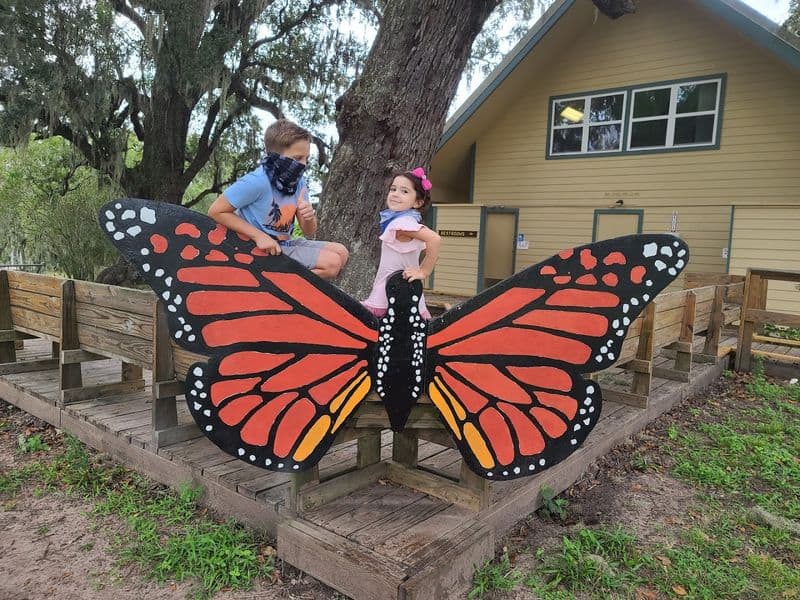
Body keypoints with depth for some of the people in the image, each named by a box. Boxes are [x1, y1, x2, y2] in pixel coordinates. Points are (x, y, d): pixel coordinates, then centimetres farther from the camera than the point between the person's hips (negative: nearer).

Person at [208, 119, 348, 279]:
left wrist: (309, 218, -20)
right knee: (332, 263, -12)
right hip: (265, 249, -8)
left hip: (286, 244, 8)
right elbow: (216, 211, -19)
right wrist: (259, 236, -24)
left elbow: (309, 233, 4)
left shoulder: (298, 183, 0)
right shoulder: (257, 182, -23)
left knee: (340, 253, 6)